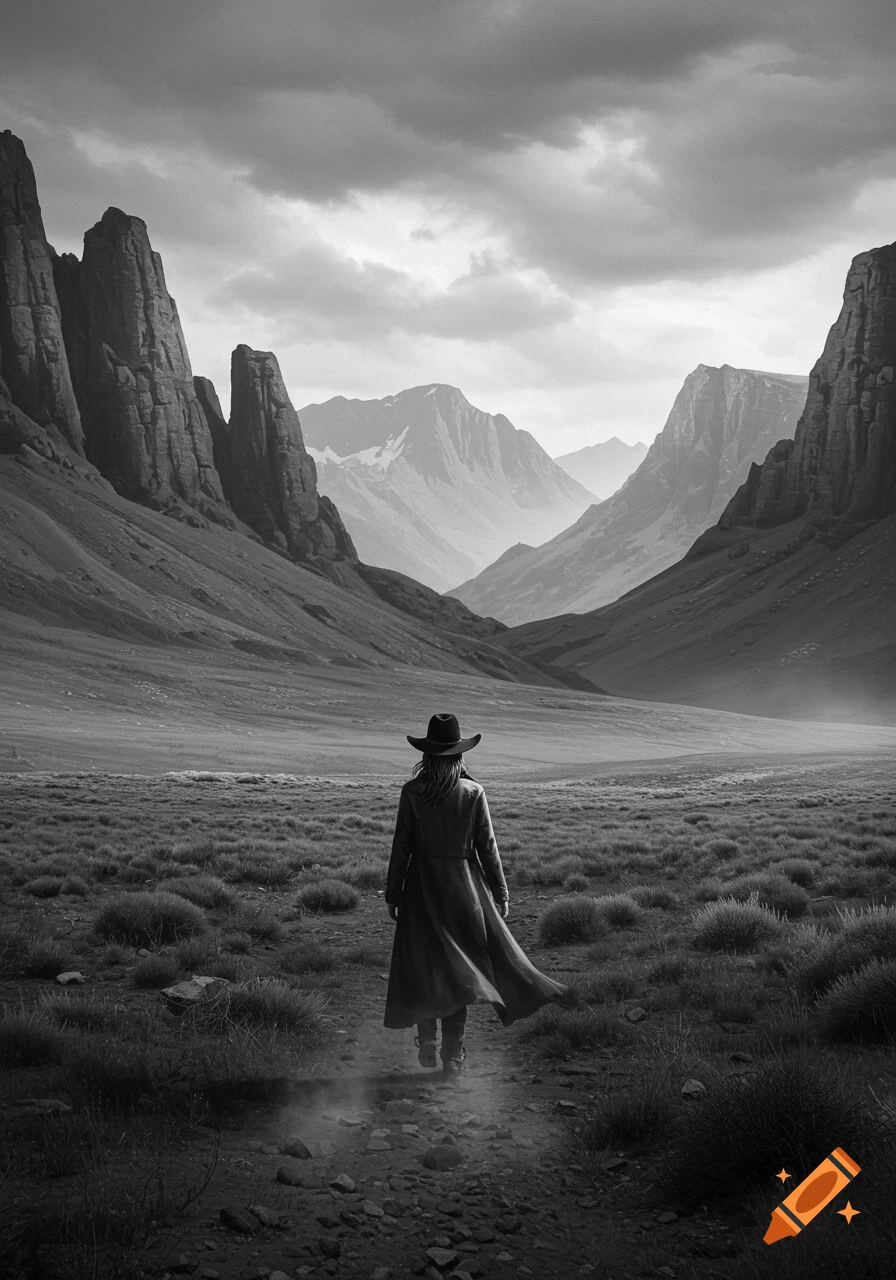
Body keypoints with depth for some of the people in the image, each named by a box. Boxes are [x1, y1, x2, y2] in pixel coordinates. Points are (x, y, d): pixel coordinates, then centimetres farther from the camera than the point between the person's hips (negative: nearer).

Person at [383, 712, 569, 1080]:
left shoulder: (412, 791, -8)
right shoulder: (473, 792, -6)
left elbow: (401, 845, -5)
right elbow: (487, 846, -2)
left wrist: (392, 893, 4)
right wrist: (501, 893, 7)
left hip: (422, 884, -1)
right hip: (463, 885, 1)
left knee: (423, 967, 13)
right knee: (457, 969, 7)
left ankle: (427, 1045, 7)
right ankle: (452, 1056, 9)